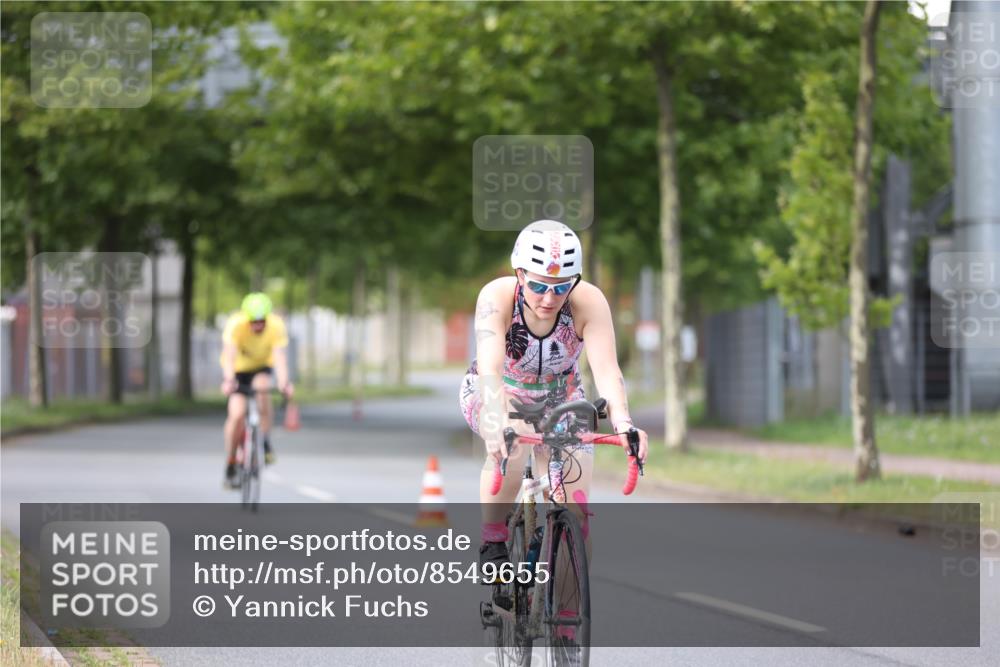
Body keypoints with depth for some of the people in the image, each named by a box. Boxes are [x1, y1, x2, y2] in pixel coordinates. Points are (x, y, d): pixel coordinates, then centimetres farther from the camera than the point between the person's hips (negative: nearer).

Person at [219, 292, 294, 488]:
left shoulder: (276, 326, -27)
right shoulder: (235, 325, -31)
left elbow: (279, 356, -36)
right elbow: (229, 355, -41)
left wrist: (284, 382, -52)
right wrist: (229, 380, -58)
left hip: (261, 367, 1)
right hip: (238, 369, -1)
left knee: (262, 386, -34)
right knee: (237, 414, -18)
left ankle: (265, 441, -19)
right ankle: (230, 465, 0)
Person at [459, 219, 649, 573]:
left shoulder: (589, 302, -27)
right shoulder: (497, 297, -31)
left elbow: (606, 369, -37)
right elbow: (491, 369, -43)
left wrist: (622, 422, -56)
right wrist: (498, 425, -61)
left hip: (559, 400, 2)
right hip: (496, 395, -2)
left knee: (575, 512, -13)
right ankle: (492, 545, -23)